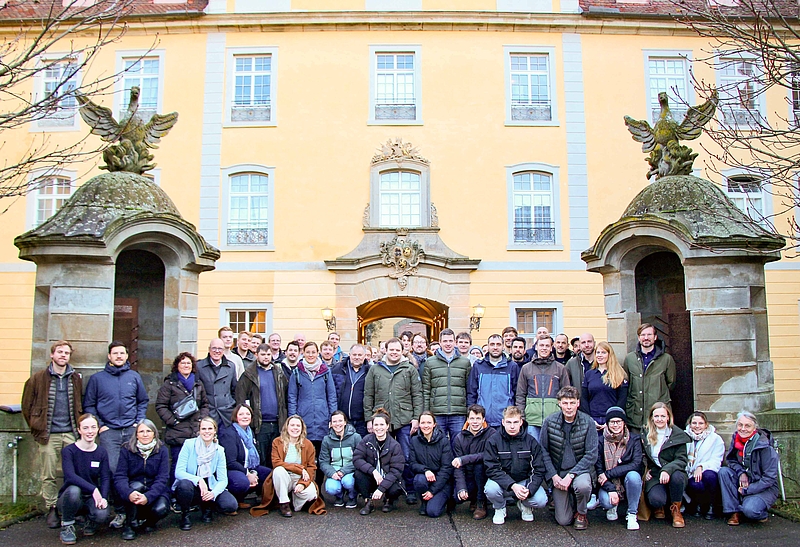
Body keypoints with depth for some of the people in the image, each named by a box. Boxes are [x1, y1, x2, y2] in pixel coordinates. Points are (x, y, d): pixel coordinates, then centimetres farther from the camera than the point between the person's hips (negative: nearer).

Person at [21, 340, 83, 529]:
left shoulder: (76, 378, 10)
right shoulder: (38, 378, 2)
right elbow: (27, 406, 6)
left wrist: (79, 426, 10)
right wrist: (37, 428, 3)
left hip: (71, 433, 2)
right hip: (48, 435, -2)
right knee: (48, 476, 2)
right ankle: (52, 510, 14)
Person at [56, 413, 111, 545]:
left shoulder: (102, 452, 2)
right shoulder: (68, 451, -10)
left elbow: (105, 478, -5)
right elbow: (70, 476, -25)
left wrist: (103, 497, -25)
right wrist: (93, 489, -36)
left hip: (92, 498, 2)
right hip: (70, 498, -2)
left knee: (102, 515, -29)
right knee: (73, 490, -37)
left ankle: (91, 522, 11)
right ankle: (67, 527, -9)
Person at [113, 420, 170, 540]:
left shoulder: (161, 451, -5)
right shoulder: (127, 450, -5)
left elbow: (162, 479, -14)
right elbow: (119, 476, -16)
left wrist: (148, 497, -32)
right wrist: (129, 493, -37)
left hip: (155, 491, 0)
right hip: (134, 489, 0)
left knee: (161, 509, -29)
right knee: (136, 485, -32)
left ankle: (150, 521, 9)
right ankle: (130, 525, -14)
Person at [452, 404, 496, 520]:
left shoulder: (491, 434, -9)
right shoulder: (460, 438, 0)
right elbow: (457, 467, -5)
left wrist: (464, 460, -29)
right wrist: (461, 488, -19)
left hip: (485, 476, -3)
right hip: (468, 477, 3)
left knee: (480, 464, -32)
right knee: (458, 496, -24)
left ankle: (481, 504, -13)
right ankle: (474, 499, 15)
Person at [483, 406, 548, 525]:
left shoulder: (531, 442, -5)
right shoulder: (493, 441, -10)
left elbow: (539, 471, -6)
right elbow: (492, 469, -16)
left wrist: (529, 489, -25)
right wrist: (513, 486, -30)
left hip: (524, 481, 1)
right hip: (502, 482, -1)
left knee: (541, 500, -25)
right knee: (491, 489, -33)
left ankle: (525, 505, 12)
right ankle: (499, 508, 3)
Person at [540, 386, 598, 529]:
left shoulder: (588, 422, -10)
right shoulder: (549, 422, -7)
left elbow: (591, 455, -11)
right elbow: (544, 451, -1)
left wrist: (571, 475, -19)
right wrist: (553, 475, -11)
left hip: (580, 469, -1)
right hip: (558, 471, 1)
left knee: (583, 485, -36)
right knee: (563, 520, -6)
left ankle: (581, 513, -3)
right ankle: (558, 500, 30)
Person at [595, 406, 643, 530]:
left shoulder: (634, 439, -6)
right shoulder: (601, 441, -6)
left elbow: (636, 464, -18)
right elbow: (599, 469, -8)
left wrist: (608, 474, -22)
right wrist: (610, 489, -23)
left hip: (628, 483, 0)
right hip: (609, 483, 0)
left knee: (633, 475, -33)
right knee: (605, 501, -30)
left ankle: (631, 514, -12)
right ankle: (613, 506, 11)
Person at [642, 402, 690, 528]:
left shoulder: (677, 435, -1)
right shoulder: (646, 435, 8)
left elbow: (682, 460, -9)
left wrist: (667, 470, -27)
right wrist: (645, 470, -2)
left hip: (673, 473, -1)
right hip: (654, 476, 1)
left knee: (677, 476, -38)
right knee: (656, 500, -30)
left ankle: (675, 509, -8)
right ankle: (659, 507, 13)